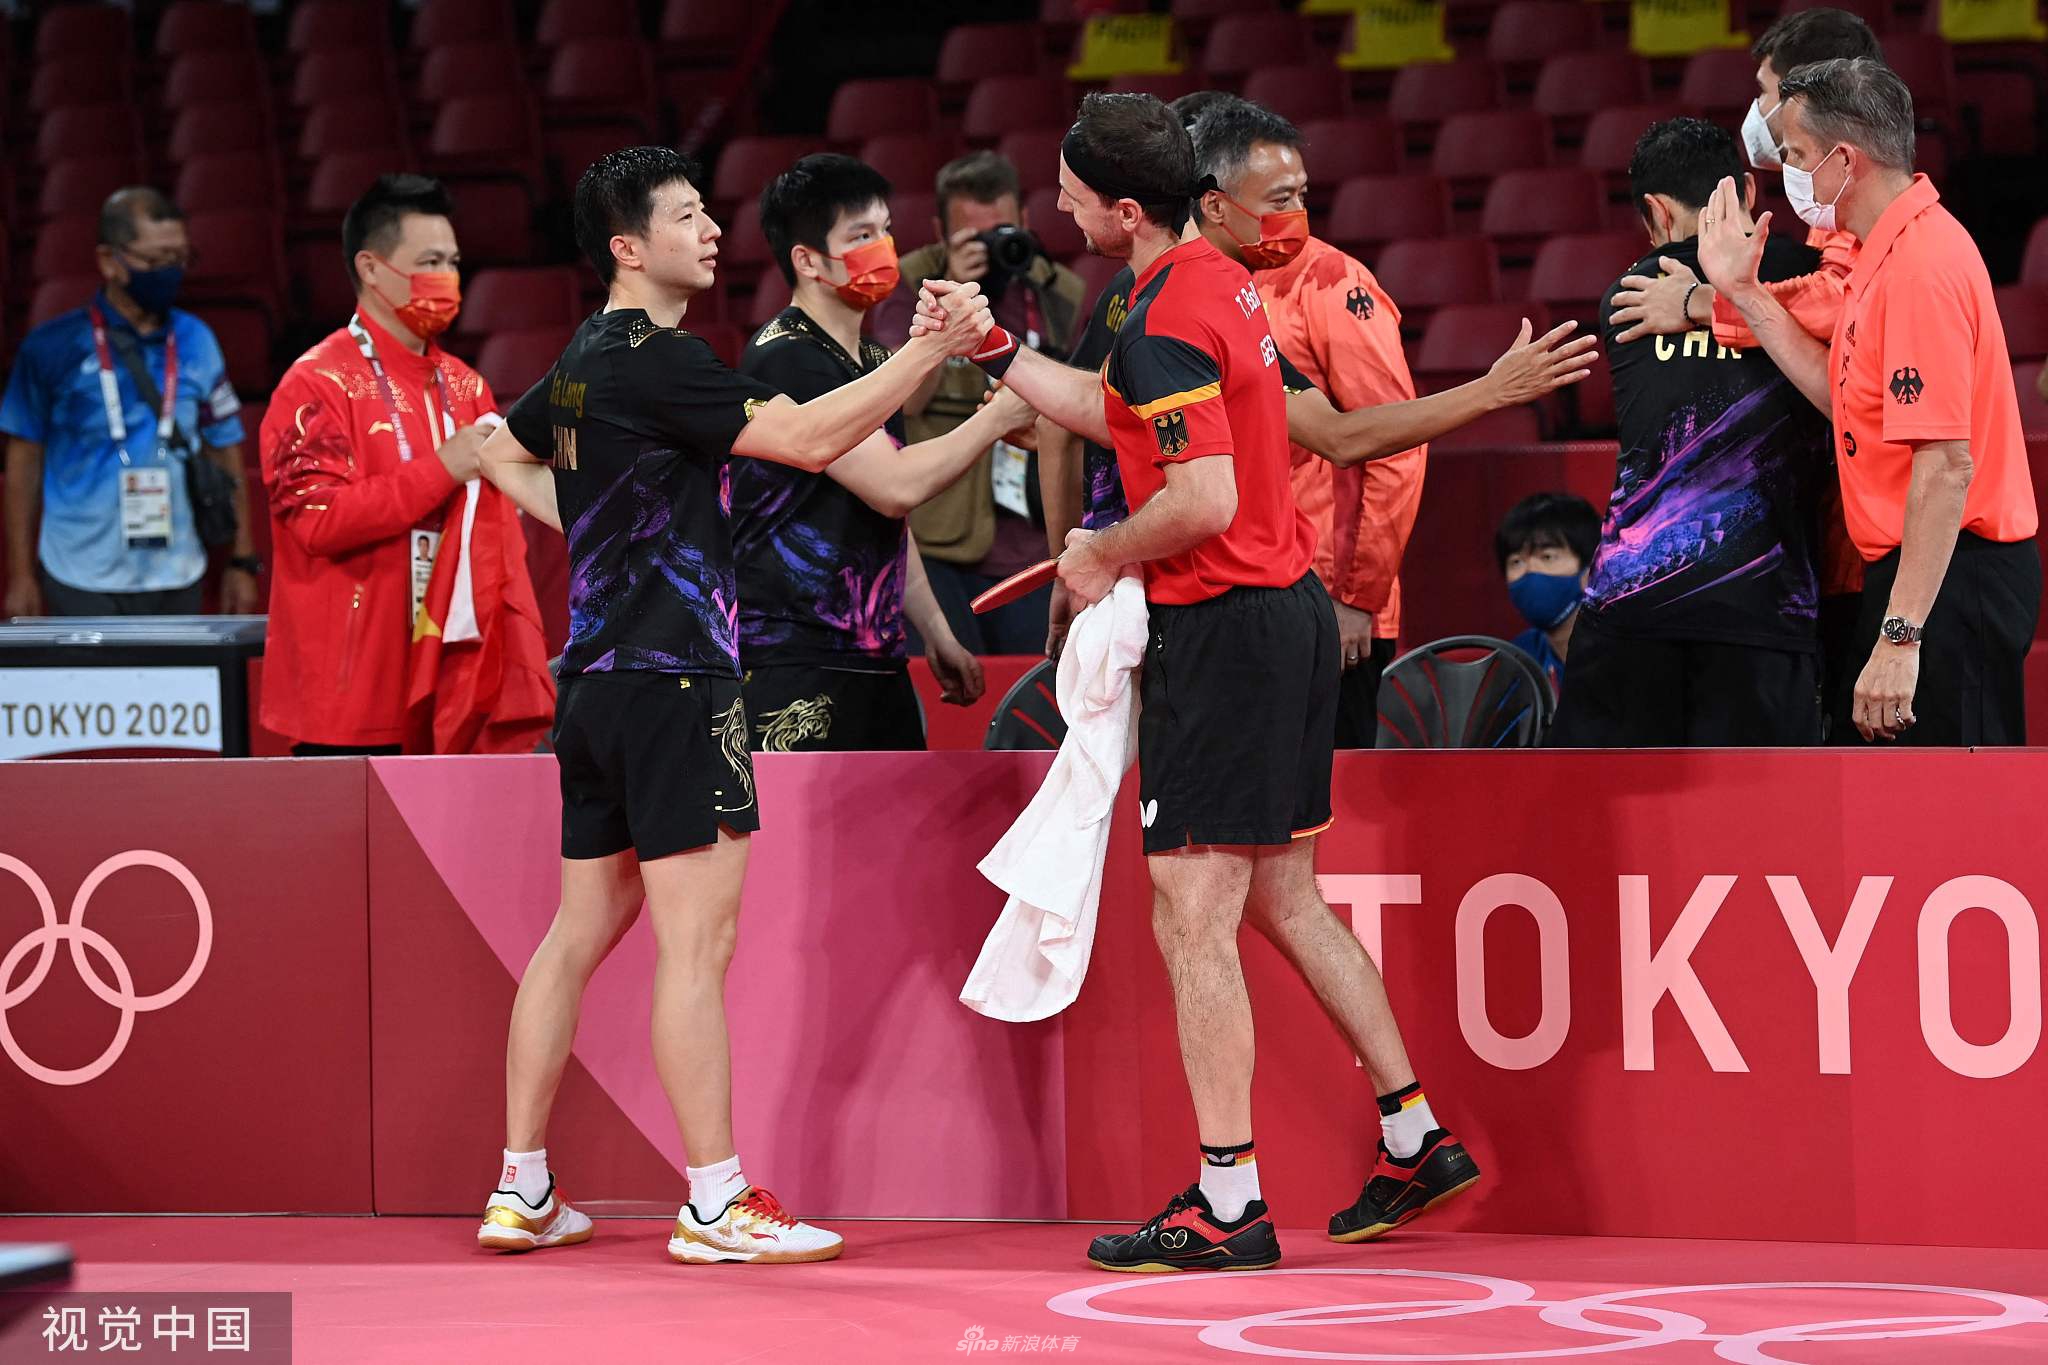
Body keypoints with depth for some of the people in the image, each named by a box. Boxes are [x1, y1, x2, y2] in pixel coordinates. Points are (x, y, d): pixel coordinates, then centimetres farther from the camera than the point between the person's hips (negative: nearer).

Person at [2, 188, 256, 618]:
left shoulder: (196, 342, 4)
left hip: (175, 581, 3)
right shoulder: (54, 346, -4)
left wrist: (242, 562, 8)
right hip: (83, 584, -3)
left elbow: (224, 453, 11)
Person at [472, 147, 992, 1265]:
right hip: (672, 679, -10)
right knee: (697, 940, -8)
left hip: (596, 682, 10)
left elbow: (500, 453, 32)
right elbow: (805, 439, -20)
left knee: (579, 933, 12)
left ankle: (521, 1192, 15)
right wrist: (934, 348, -18)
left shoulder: (584, 362, 15)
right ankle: (718, 1206, -8)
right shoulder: (655, 361, -14)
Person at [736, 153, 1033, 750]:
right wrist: (998, 417, -7)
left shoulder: (875, 361, 18)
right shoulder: (786, 358, -12)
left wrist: (936, 633, 23)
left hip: (878, 663, 9)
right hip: (793, 662, -9)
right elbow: (895, 486, -18)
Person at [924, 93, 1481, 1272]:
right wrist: (993, 352, 26)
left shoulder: (1165, 323, -19)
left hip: (1224, 630, -10)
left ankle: (1229, 1207, -4)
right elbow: (1122, 417, 25)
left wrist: (1104, 557, -9)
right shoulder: (1222, 281, 11)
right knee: (1284, 900, 18)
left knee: (1193, 918, -5)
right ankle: (1416, 1140, 21)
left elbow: (1204, 502, -25)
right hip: (1293, 608, 10)